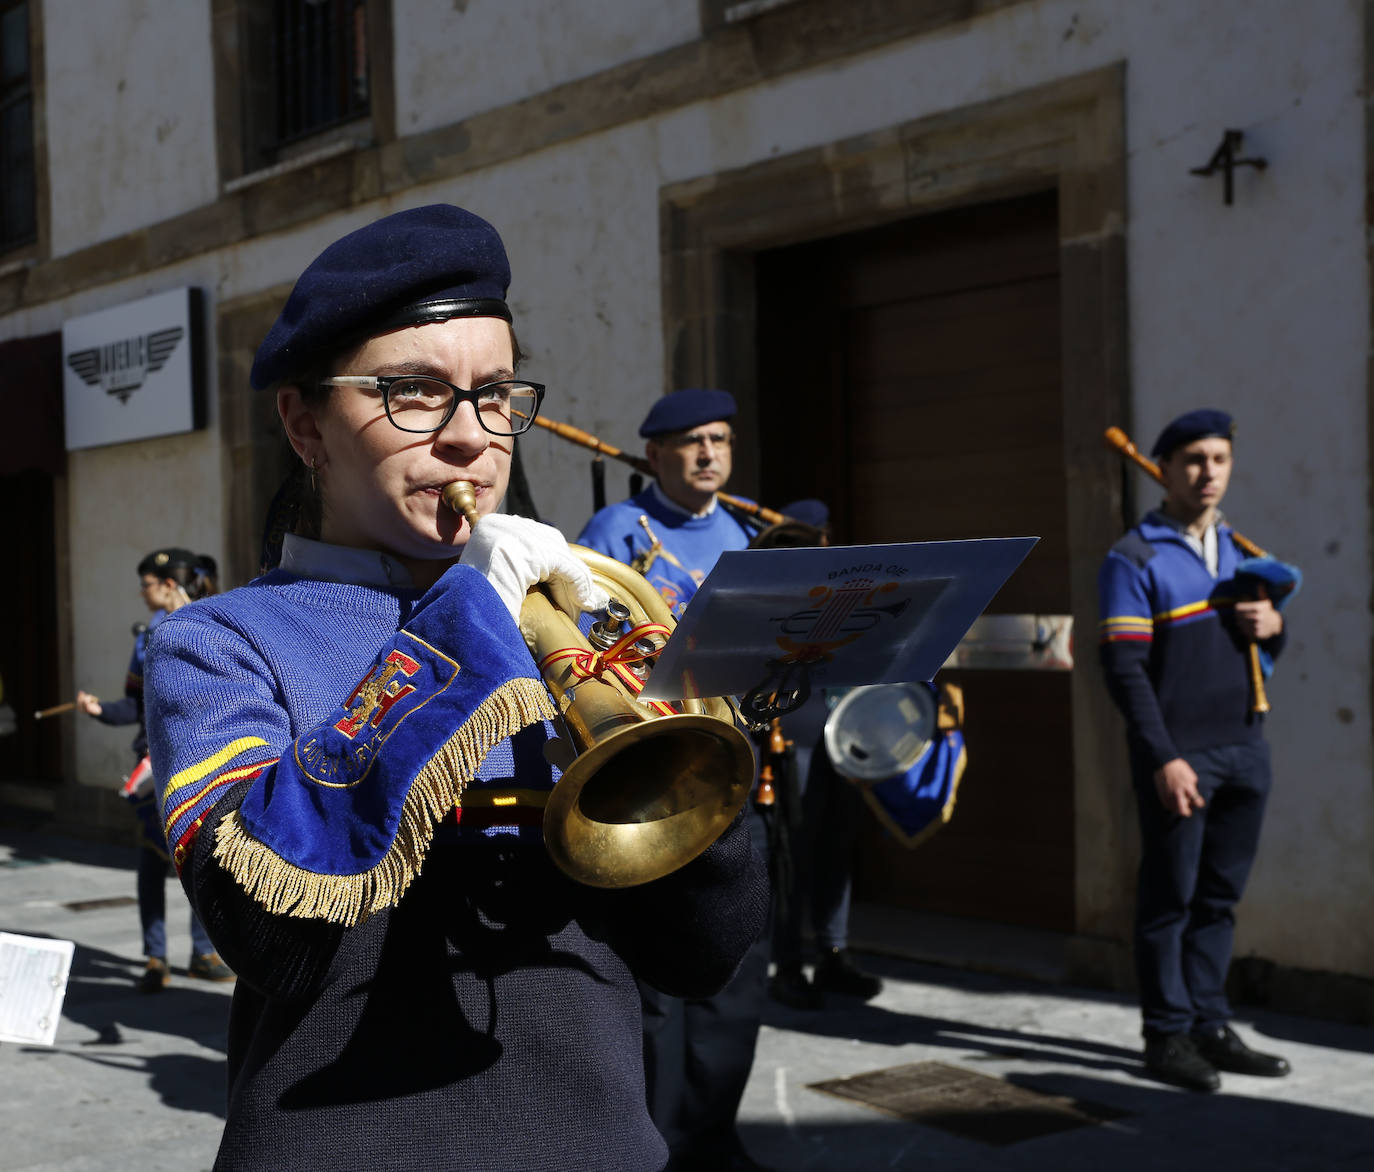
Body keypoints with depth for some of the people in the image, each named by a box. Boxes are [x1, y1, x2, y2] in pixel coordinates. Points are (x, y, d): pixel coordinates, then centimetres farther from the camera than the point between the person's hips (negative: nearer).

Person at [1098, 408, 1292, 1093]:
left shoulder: (1241, 552, 15)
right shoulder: (1134, 560, -6)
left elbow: (1262, 649, 22)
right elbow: (1124, 668, -12)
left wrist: (1273, 626, -3)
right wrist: (1164, 759, -19)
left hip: (1243, 752, 6)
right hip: (1178, 758, -6)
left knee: (1219, 898, 11)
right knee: (1170, 900, 1)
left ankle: (1210, 1025, 19)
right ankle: (1167, 1036, 9)